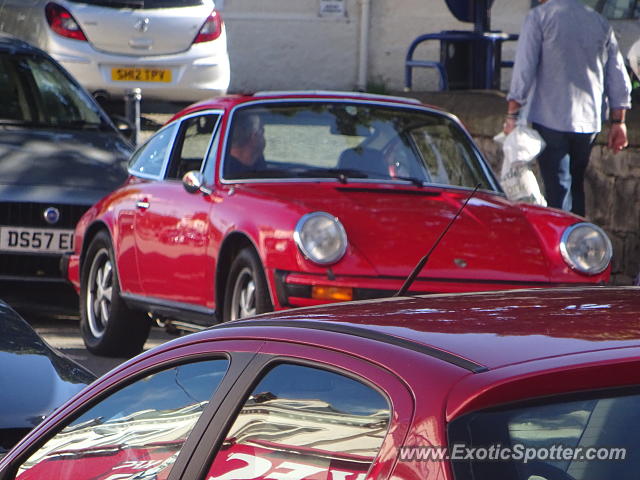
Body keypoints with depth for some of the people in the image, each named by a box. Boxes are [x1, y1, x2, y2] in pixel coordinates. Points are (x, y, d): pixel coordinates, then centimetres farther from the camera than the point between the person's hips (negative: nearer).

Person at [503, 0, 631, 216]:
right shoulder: (601, 22, 11)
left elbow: (524, 69, -10)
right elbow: (619, 78, 11)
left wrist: (512, 114, -6)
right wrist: (617, 122, 16)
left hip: (551, 119, -5)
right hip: (590, 121, 5)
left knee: (557, 189, -4)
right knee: (576, 184, 17)